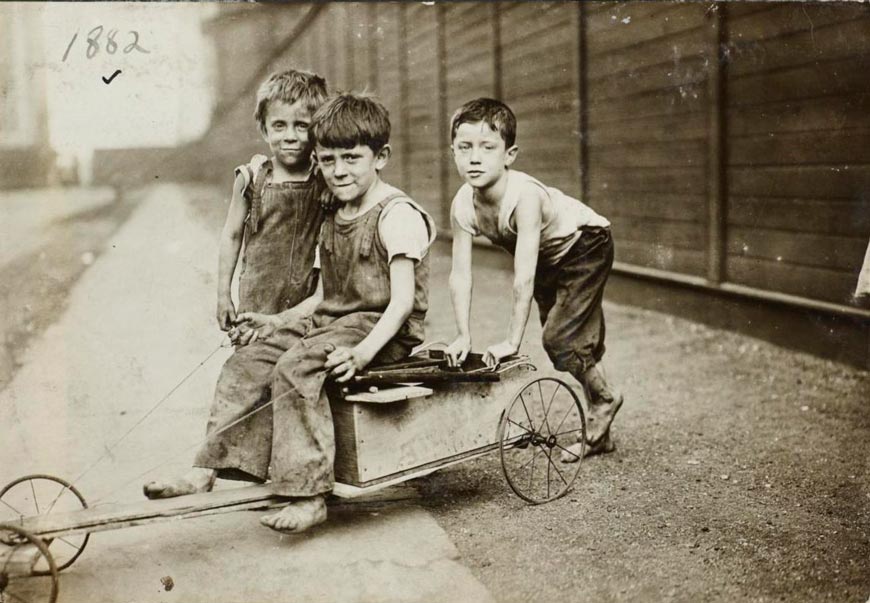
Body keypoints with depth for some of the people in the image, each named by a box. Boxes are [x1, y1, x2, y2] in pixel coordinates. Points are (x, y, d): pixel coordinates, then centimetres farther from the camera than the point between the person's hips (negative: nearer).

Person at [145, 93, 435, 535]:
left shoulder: (398, 214, -10)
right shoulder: (333, 218, 17)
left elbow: (403, 300, -19)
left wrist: (364, 351, -31)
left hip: (380, 328, -9)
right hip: (330, 319, 9)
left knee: (296, 367, -31)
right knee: (246, 362, -7)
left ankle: (307, 495, -28)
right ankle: (207, 469, -6)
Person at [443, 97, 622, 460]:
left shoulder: (524, 197, -39)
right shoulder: (462, 205, -20)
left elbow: (523, 277, -41)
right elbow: (460, 274, -17)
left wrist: (512, 341, -38)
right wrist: (463, 336, -22)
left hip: (584, 247, -6)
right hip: (547, 257, 6)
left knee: (559, 338, -15)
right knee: (578, 344, 11)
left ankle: (604, 399, 14)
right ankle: (599, 433, 26)